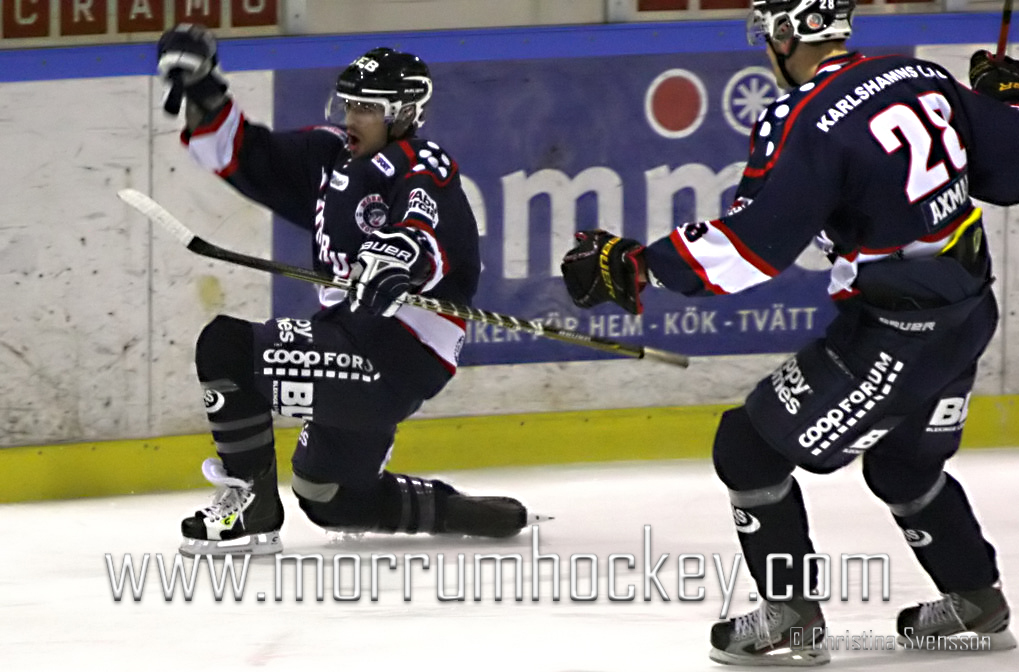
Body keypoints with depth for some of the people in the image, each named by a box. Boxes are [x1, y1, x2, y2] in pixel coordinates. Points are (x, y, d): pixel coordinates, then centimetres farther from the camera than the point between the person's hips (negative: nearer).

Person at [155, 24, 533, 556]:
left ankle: (251, 508, -15)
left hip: (398, 354, -10)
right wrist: (203, 95, 4)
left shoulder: (423, 168, -13)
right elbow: (244, 155, 17)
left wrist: (399, 258, -55)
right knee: (329, 498, 23)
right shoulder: (332, 157, 13)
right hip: (352, 338, 10)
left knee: (227, 347, -20)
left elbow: (430, 233, -33)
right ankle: (476, 516, 31)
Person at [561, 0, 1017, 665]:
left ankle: (793, 618, 2)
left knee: (752, 447, 3)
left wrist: (635, 266, -17)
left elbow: (752, 243, -23)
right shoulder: (923, 78, 3)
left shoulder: (808, 123, -19)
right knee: (905, 463, 31)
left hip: (893, 335, -8)